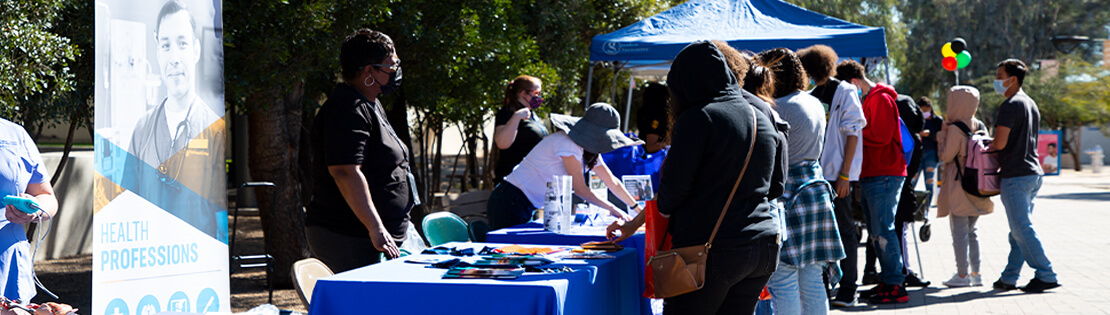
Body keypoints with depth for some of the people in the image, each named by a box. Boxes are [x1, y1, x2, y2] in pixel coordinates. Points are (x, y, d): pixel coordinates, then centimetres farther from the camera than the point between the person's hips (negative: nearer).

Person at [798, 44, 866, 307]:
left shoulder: (845, 92, -5)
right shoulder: (812, 96, 14)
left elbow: (852, 134, -10)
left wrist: (844, 175, -16)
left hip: (838, 175, -6)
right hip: (816, 174, 6)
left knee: (844, 230, -2)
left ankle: (848, 290, 2)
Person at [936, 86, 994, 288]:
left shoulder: (955, 129, -15)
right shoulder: (981, 126, 6)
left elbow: (946, 156, -12)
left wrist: (942, 134, 0)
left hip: (958, 186, -7)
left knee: (959, 231, -2)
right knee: (972, 231, 14)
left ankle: (962, 275, -1)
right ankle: (976, 273, 16)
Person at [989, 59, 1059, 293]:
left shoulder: (1010, 106, -13)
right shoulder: (1031, 104, 18)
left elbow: (1000, 143, -19)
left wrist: (989, 146, 2)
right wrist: (1001, 162, 19)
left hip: (1016, 176, -10)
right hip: (1033, 173, 10)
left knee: (1022, 230, -7)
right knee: (1019, 230, 10)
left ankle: (1046, 275, -7)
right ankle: (1009, 278, 13)